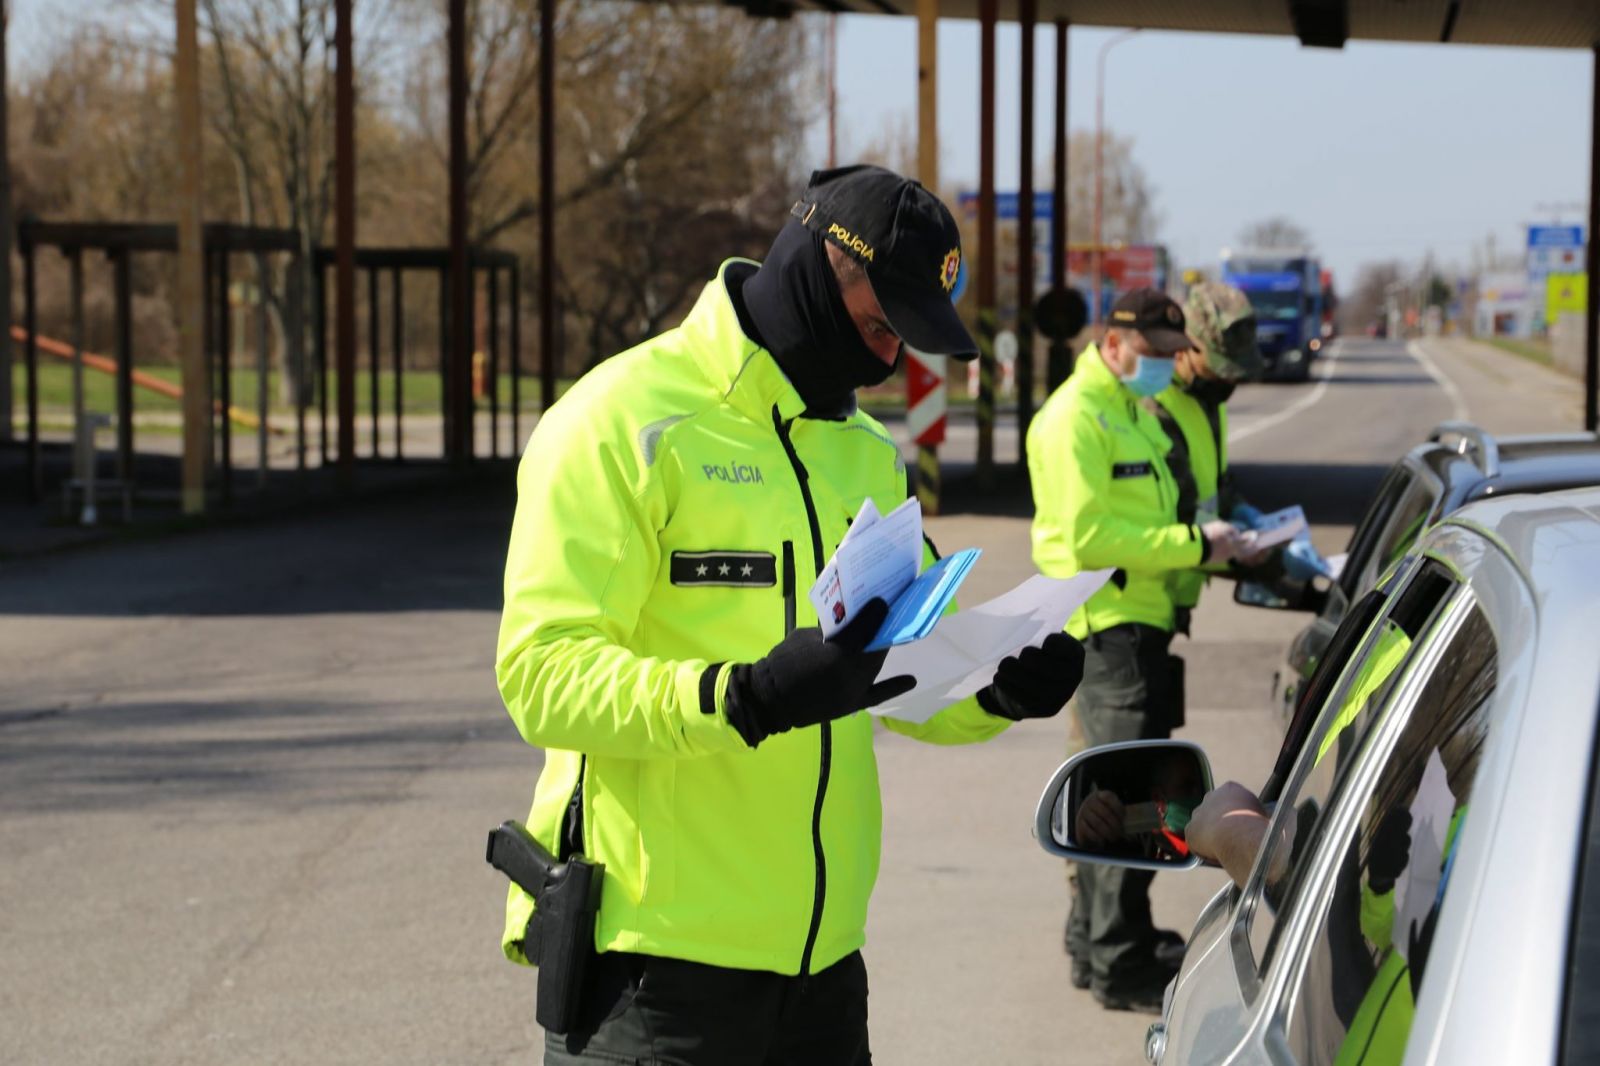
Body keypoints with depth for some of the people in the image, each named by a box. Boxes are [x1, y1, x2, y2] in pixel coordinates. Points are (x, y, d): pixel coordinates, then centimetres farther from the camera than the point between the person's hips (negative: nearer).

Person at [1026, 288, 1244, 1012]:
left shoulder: (1135, 411, 20)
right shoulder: (1075, 417, -13)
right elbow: (1088, 534, -21)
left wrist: (1207, 541, 10)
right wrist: (1193, 545, -19)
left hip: (1142, 618, 10)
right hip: (1106, 624, -10)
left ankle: (1093, 943, 27)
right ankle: (1119, 966, -4)